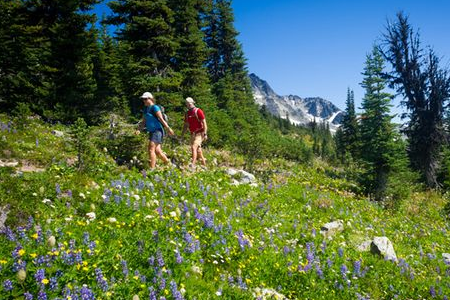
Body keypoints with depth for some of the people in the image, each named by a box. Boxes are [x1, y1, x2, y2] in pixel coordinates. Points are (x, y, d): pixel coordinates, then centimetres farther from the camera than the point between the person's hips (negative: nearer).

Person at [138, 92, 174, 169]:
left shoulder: (155, 107, -10)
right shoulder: (146, 109, 15)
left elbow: (161, 119, -14)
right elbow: (144, 121, 19)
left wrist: (168, 129, -16)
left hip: (157, 131, -9)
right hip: (151, 132, 9)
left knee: (151, 149, -14)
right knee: (157, 151, 9)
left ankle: (152, 169, -11)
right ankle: (169, 164, 23)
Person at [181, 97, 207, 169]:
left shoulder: (198, 111, -8)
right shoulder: (187, 113, 11)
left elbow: (204, 123, -12)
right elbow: (186, 125, 18)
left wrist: (205, 134, -19)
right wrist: (182, 135, 12)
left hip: (199, 133, -7)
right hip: (192, 134, 7)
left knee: (194, 147, -21)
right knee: (198, 150, 12)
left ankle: (193, 165, -26)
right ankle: (204, 164, 25)